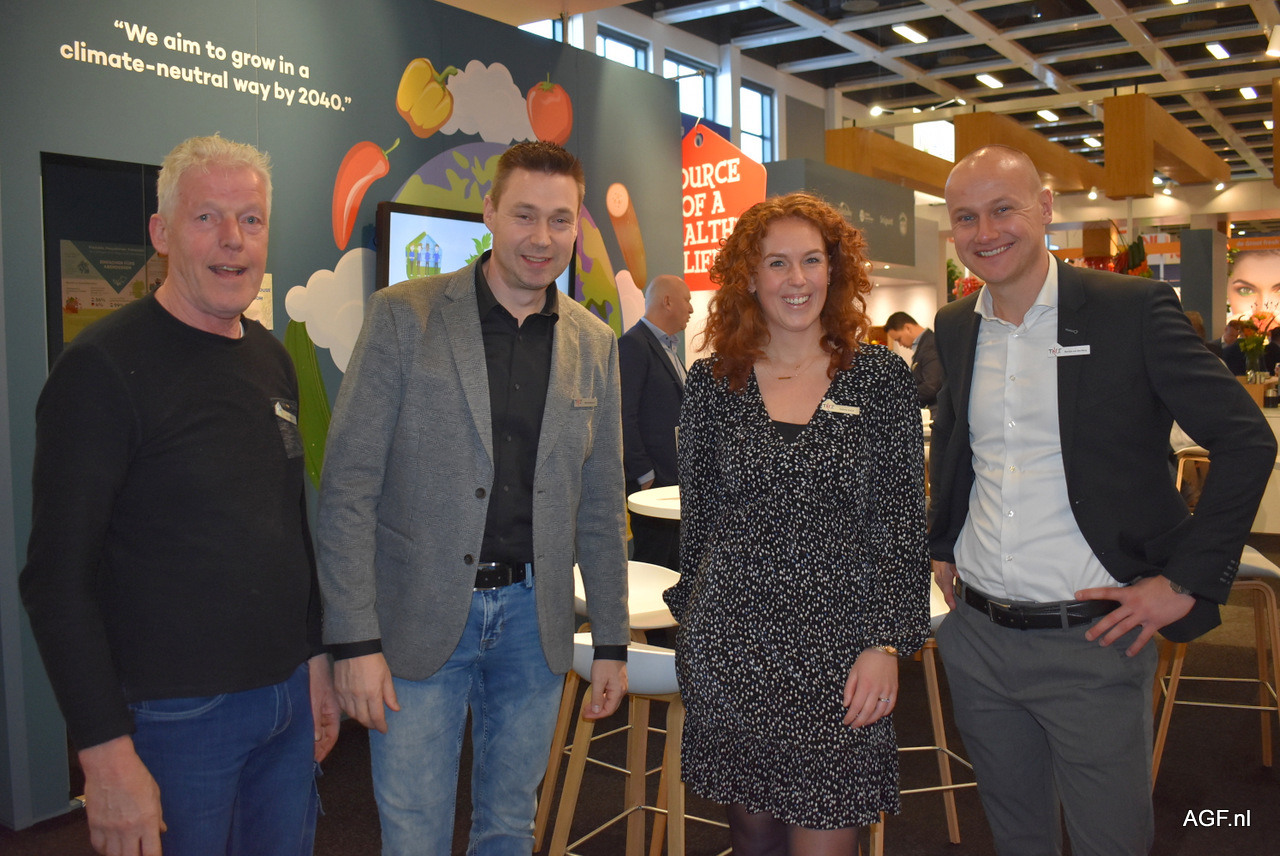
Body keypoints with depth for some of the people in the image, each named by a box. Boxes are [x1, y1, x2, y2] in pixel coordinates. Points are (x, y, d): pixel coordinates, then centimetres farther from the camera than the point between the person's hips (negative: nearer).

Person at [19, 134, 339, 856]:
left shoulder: (273, 360, 7)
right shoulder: (105, 368, -14)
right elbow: (59, 579, -15)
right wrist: (107, 751, -17)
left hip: (287, 698, 6)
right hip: (175, 714, -6)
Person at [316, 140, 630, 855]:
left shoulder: (595, 343, 5)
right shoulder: (403, 316, -7)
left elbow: (601, 504, 9)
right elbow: (349, 486, -9)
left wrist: (612, 641, 9)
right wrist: (355, 638, -13)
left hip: (534, 618, 4)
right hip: (419, 620, -3)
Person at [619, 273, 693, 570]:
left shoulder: (668, 347, 19)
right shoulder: (633, 344, -11)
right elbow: (624, 417, -17)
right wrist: (644, 475, -17)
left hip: (674, 479, 9)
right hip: (654, 479, -9)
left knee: (675, 566, 11)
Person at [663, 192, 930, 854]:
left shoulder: (880, 377, 0)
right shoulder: (712, 382, 3)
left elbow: (904, 521, -1)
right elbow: (697, 515, 10)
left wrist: (886, 644, -7)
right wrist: (694, 623, 11)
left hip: (838, 646, -1)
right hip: (730, 640, 2)